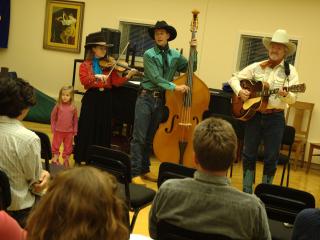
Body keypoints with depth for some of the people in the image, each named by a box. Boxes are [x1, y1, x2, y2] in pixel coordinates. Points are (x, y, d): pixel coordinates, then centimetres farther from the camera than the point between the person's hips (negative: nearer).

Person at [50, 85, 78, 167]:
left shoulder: (73, 107, -8)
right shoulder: (58, 106, -9)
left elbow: (75, 120, 1)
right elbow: (53, 117, 1)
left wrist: (75, 131, 3)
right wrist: (53, 128, 1)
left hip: (69, 131, 1)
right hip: (58, 131, -1)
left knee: (68, 147, 14)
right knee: (56, 145, 13)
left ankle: (66, 160, 30)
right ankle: (55, 158, 30)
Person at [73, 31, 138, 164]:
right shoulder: (85, 65, 0)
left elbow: (116, 81, -3)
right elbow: (84, 80, -15)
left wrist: (128, 76, -18)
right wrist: (96, 76, -30)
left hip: (105, 99, 3)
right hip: (91, 99, -3)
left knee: (103, 130, 7)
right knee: (87, 129, 3)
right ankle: (82, 158, 15)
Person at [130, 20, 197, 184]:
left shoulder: (175, 56, 7)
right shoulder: (149, 54, -5)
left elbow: (191, 68, 15)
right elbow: (155, 78, -14)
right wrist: (174, 87, -24)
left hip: (161, 100, 4)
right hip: (146, 98, -4)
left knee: (151, 137, 12)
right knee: (139, 137, -6)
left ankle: (145, 169, 22)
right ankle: (135, 172, -2)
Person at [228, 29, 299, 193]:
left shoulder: (290, 71, 0)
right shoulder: (256, 67, 6)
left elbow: (293, 99, -8)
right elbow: (234, 79, 10)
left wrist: (285, 95, -31)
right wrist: (240, 91, -10)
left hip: (275, 117, -2)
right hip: (253, 114, 2)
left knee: (271, 158, 4)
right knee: (249, 154, 7)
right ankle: (247, 192, 19)